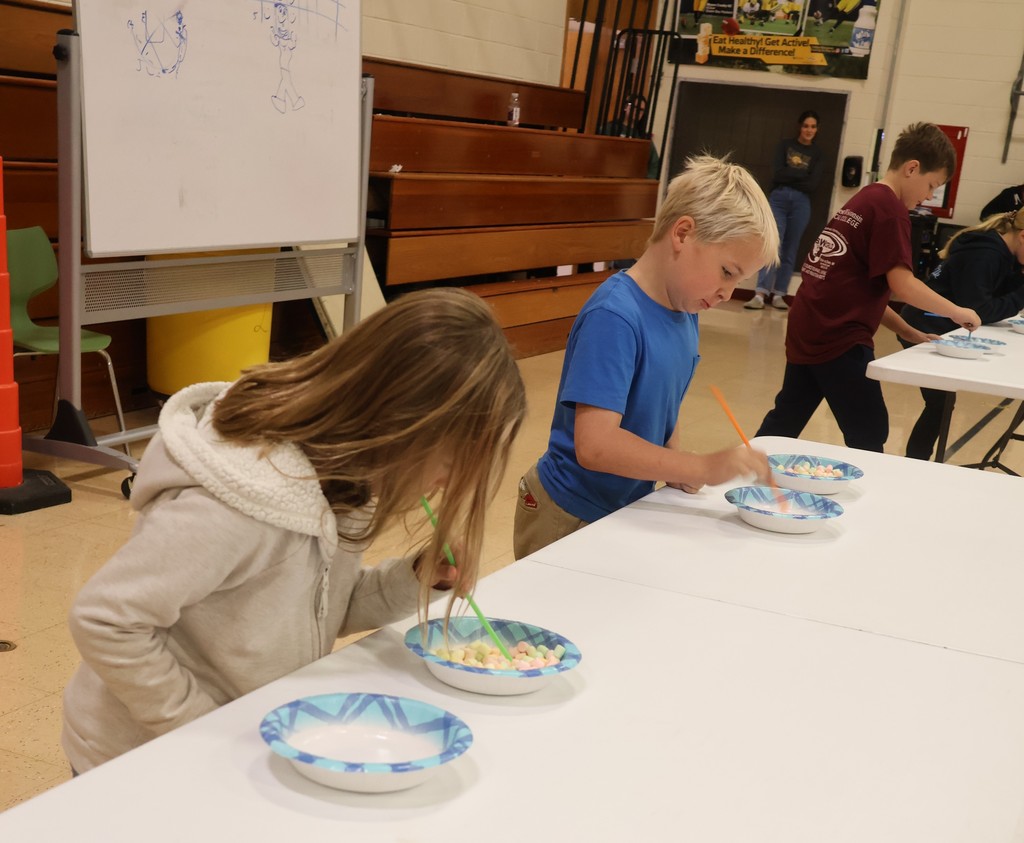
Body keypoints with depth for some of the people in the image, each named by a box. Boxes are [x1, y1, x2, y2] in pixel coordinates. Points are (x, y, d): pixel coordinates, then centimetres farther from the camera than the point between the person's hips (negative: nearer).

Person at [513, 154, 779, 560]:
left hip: (628, 510, 8)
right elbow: (595, 445, -32)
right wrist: (704, 468, -32)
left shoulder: (685, 313, -1)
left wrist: (675, 466, -5)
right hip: (569, 521, -8)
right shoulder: (613, 318, -26)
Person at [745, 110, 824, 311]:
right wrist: (803, 173, -5)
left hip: (801, 203, 1)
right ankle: (760, 294, -19)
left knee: (790, 250, 2)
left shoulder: (817, 153, 9)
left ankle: (779, 294, 6)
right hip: (778, 199, -1)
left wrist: (788, 177, -4)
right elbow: (777, 173, -4)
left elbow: (812, 185, -3)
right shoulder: (785, 145, 9)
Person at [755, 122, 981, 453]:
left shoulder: (863, 200, 18)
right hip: (839, 339, -9)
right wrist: (957, 312, -5)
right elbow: (902, 285, -18)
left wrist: (909, 333, 17)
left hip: (807, 331, 9)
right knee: (868, 437, -1)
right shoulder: (891, 208, -10)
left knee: (785, 420, 18)